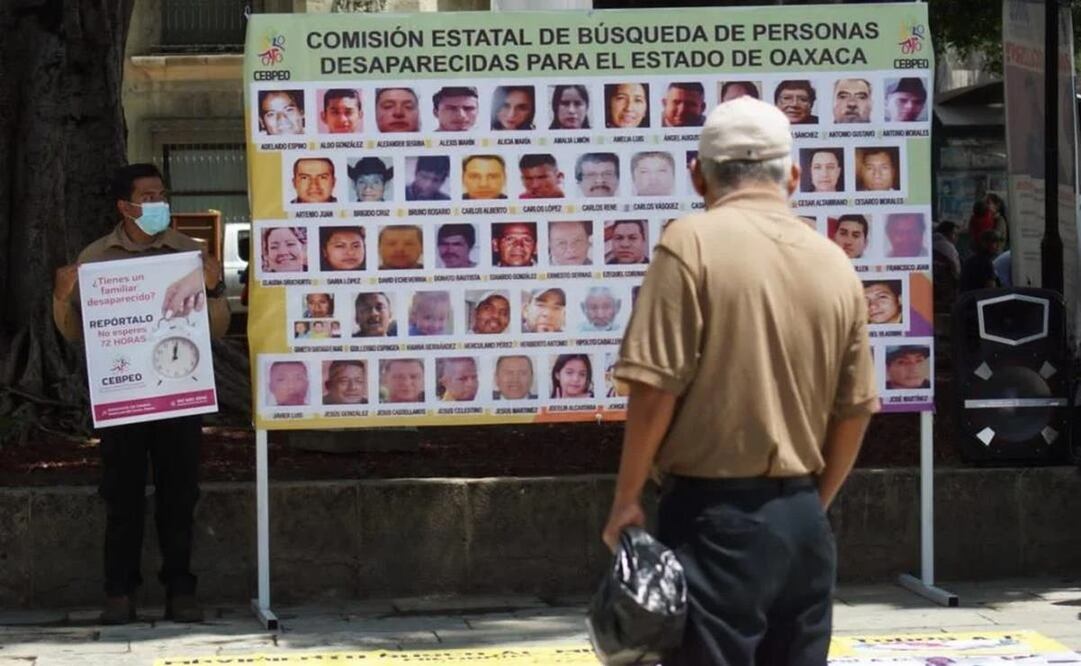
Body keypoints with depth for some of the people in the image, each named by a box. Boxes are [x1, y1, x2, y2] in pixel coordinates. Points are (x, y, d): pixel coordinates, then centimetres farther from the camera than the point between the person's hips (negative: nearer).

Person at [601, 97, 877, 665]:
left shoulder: (693, 243, -10)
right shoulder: (835, 263, 7)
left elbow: (656, 389, -14)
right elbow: (854, 410, 12)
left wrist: (627, 500, -3)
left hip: (714, 515, -5)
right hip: (801, 517, 6)